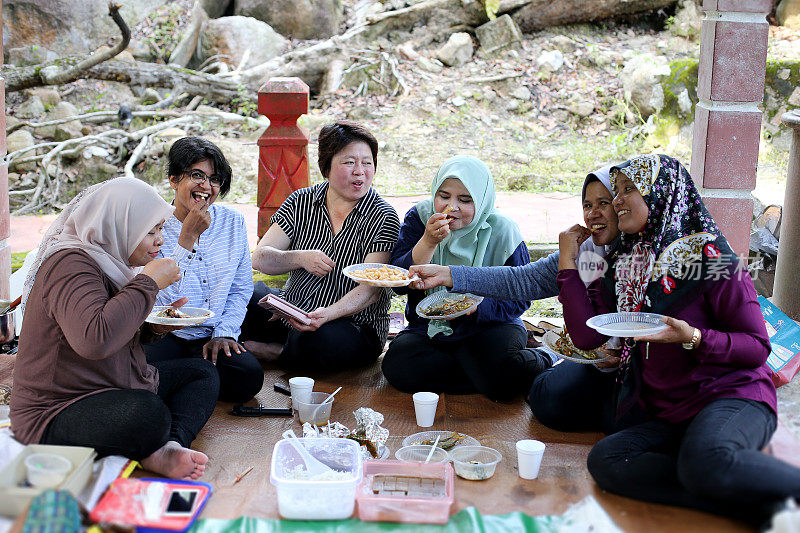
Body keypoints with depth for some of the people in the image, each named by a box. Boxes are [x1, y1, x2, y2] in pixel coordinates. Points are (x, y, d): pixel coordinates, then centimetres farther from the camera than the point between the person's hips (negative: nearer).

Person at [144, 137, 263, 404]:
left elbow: (240, 291, 12)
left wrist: (225, 332, -4)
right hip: (164, 337, -4)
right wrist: (187, 238, -18)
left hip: (211, 338, 4)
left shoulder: (232, 222, 6)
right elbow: (162, 300, -16)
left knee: (250, 376, -26)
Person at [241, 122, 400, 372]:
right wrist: (300, 258, -21)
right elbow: (260, 258, -1)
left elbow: (372, 290, -16)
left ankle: (273, 351, -10)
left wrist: (328, 313, -33)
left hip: (353, 323, -3)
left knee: (326, 342, -37)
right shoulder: (301, 202, 4)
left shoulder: (383, 217, -8)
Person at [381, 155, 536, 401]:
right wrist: (428, 242, -25)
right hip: (428, 328, 3)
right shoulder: (420, 217, -3)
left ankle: (543, 363, 1)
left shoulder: (502, 232, -7)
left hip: (487, 324, -2)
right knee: (397, 366, -28)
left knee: (502, 371, -34)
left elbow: (520, 299, -6)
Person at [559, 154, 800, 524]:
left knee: (705, 459, -40)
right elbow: (585, 335, 3)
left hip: (732, 395, -6)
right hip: (667, 417, 7)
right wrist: (568, 263, 6)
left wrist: (693, 338, -22)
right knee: (604, 460, -25)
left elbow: (757, 347, -5)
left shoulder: (709, 258, -5)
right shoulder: (622, 269, 13)